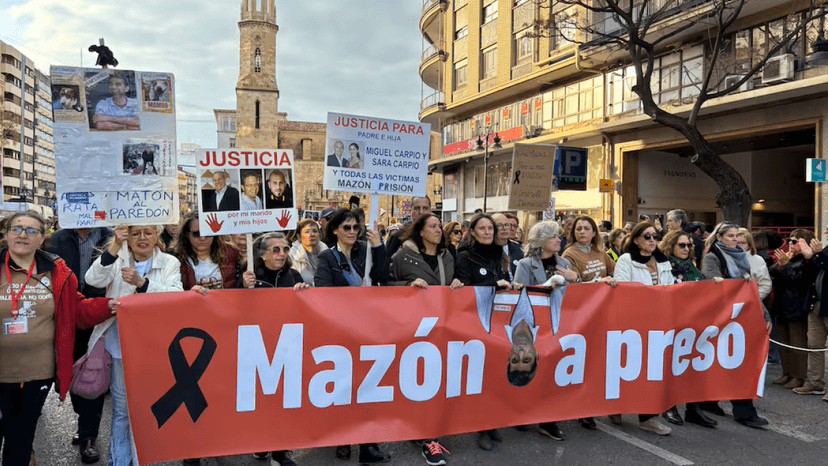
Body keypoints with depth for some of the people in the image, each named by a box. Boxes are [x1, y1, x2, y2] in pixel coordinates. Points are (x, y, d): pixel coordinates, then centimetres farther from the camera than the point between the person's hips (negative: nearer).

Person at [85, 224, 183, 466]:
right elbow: (93, 279, -11)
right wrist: (115, 246, -23)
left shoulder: (170, 263, 2)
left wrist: (141, 282, -27)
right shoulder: (117, 260, 7)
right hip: (120, 346, 1)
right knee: (121, 408, 12)